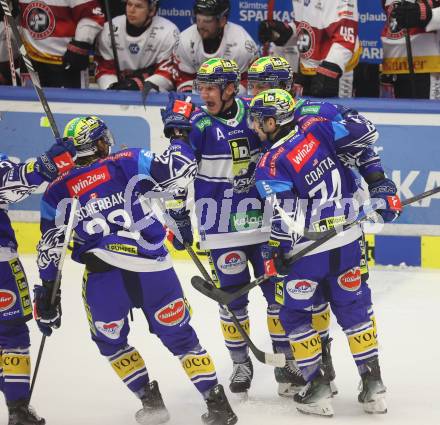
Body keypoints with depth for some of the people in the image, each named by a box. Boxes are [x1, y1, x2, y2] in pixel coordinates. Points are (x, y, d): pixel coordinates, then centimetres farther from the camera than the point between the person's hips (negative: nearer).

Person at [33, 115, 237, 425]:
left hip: (102, 279, 0)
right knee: (180, 336, 13)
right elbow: (179, 171, -2)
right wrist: (179, 139, 18)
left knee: (111, 341, 26)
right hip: (152, 269, 0)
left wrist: (47, 296, 18)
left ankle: (150, 400, 18)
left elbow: (50, 248, 11)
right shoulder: (128, 165, 6)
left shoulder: (57, 193, 12)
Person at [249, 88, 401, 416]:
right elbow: (359, 141, 0)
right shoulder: (317, 128, -3)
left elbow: (282, 215, -19)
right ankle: (373, 384, 15)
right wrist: (380, 183, 8)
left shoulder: (271, 164, -14)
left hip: (307, 251, -5)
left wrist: (272, 253, -6)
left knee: (294, 313, 13)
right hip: (348, 241, 5)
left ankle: (318, 388, 9)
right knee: (352, 309, 17)